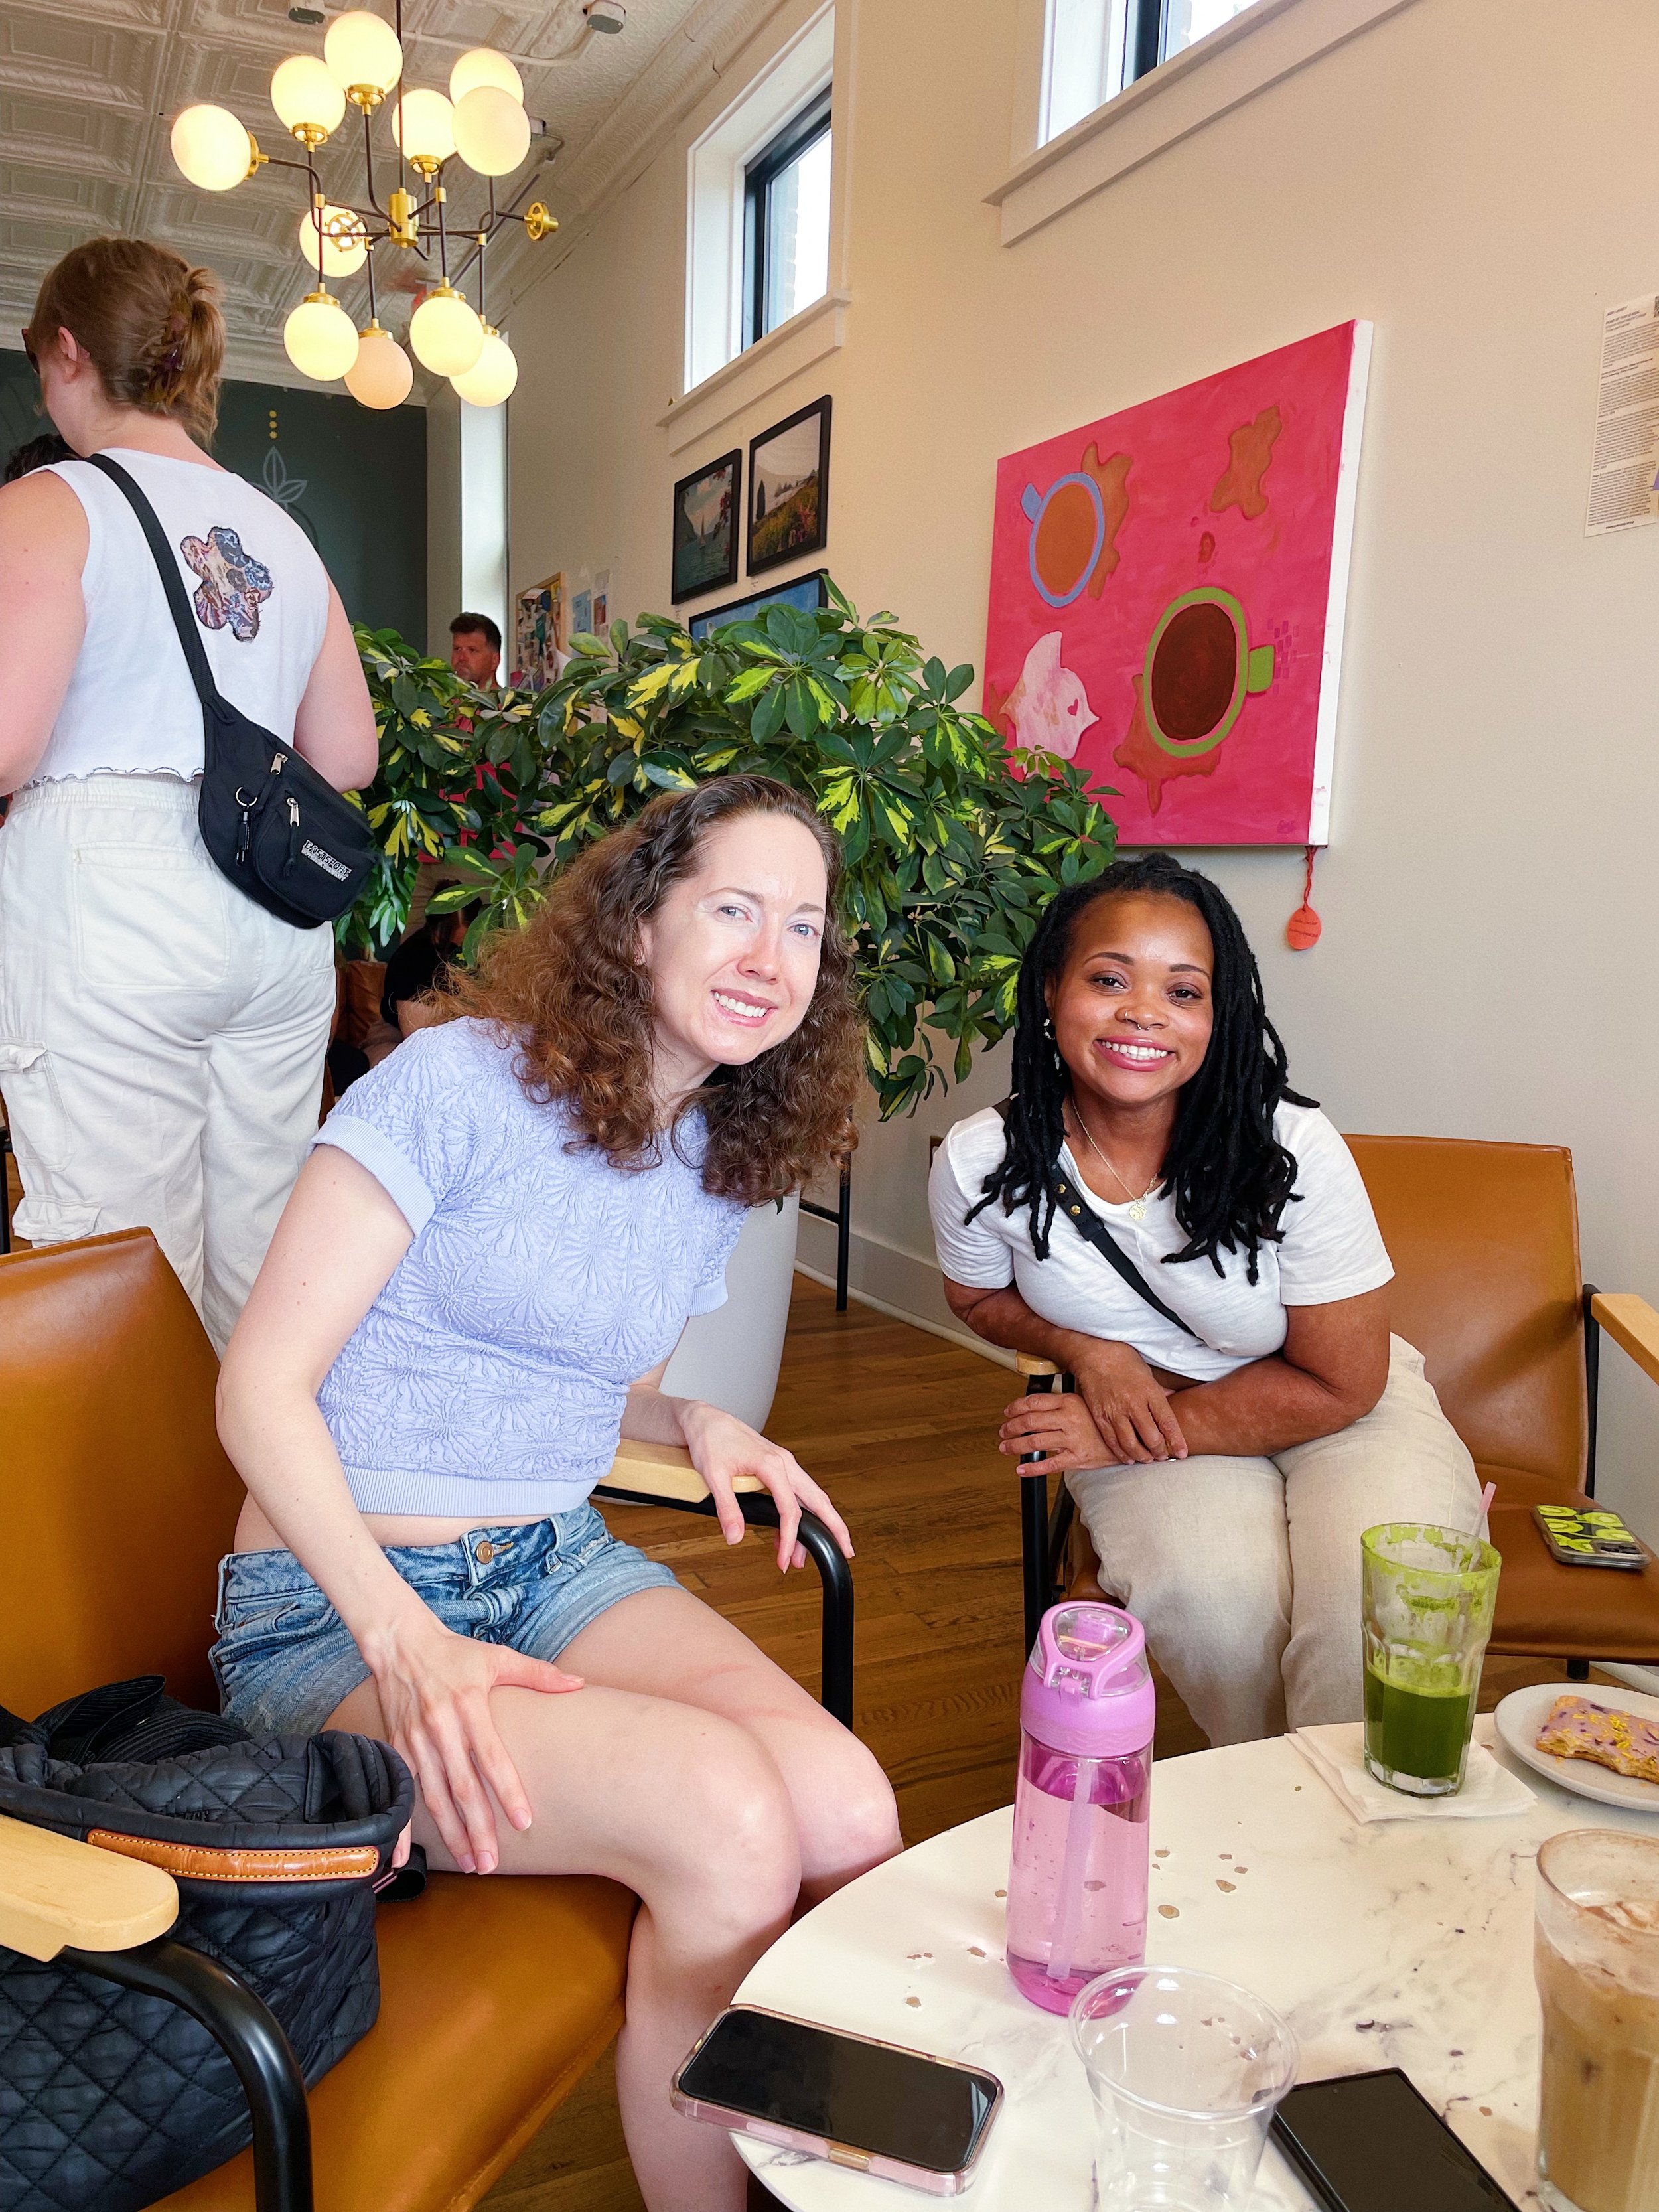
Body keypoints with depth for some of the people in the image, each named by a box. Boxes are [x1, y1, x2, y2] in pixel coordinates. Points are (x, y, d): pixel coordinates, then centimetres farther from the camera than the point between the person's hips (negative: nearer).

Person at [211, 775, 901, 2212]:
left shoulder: (726, 1169, 10)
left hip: (559, 1560, 6)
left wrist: (696, 1423, 2)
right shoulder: (461, 1081, -12)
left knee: (851, 1816, -21)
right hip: (334, 1606, -5)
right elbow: (263, 1385, -13)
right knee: (728, 1817, -28)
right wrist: (403, 1639, -22)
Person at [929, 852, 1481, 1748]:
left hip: (1329, 1410, -1)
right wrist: (1089, 1351, -14)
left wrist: (1150, 1430, -18)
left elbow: (1339, 1385, -14)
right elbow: (982, 1297, 7)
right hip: (1140, 1407, 1)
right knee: (1214, 1592, -29)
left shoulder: (1293, 1151, -23)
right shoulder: (980, 1163, -17)